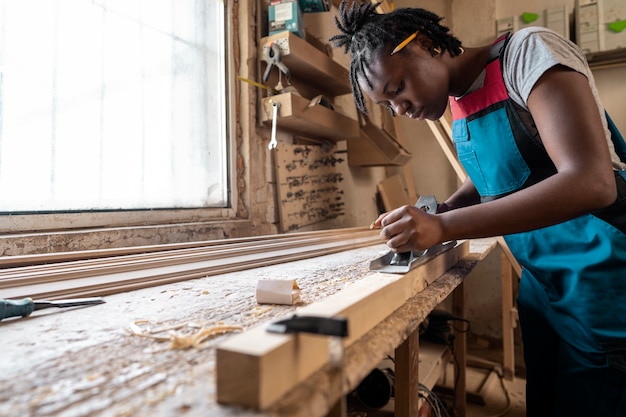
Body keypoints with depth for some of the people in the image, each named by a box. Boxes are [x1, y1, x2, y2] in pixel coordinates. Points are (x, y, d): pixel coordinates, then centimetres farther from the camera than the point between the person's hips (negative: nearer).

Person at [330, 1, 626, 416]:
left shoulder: (528, 52, -17)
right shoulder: (458, 102, 4)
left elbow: (591, 182, -27)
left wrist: (445, 226, -31)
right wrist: (441, 211, -2)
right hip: (542, 284, 7)